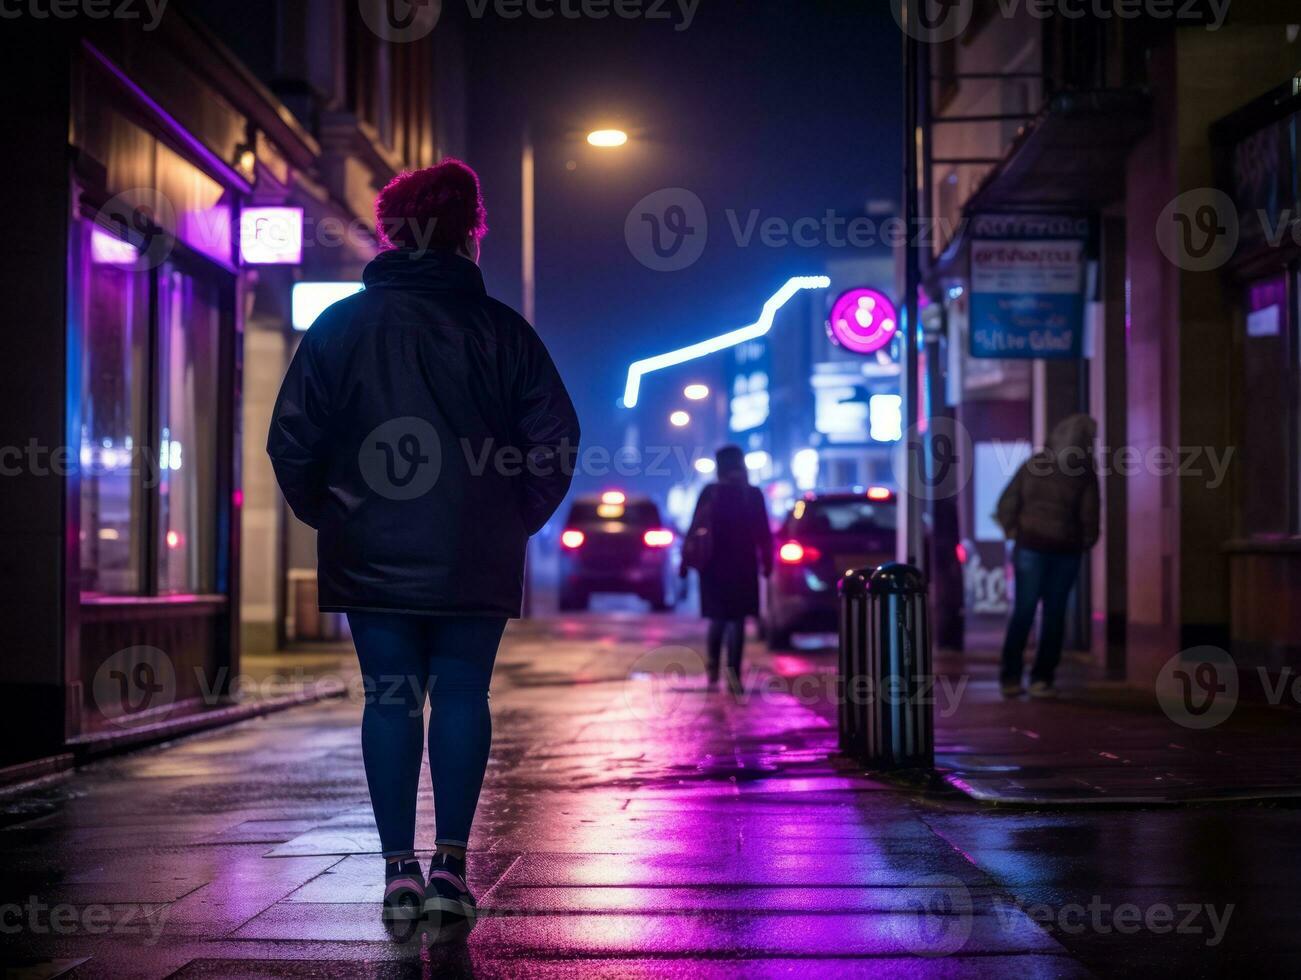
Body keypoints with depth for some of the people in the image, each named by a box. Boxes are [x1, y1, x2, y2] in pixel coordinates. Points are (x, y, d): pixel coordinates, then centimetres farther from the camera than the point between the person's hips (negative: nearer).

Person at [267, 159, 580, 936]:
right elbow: (556, 437, -3)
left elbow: (293, 439, -2)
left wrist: (325, 512, 12)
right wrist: (518, 519, 9)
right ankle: (451, 867, 4)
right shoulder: (500, 328, -1)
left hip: (371, 553, 0)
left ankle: (400, 870, 4)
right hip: (478, 557, 0)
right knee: (462, 694, 6)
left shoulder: (342, 324, 0)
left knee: (389, 697, 6)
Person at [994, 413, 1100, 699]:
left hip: (1029, 545, 1)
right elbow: (1089, 516, -6)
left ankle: (1011, 678, 4)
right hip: (1065, 550, -1)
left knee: (1023, 612, 6)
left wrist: (1013, 532, 11)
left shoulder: (1032, 465, -1)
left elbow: (1006, 505, -2)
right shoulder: (1085, 474, -6)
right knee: (1054, 614, 7)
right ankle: (1041, 679, 3)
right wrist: (1086, 542, 12)